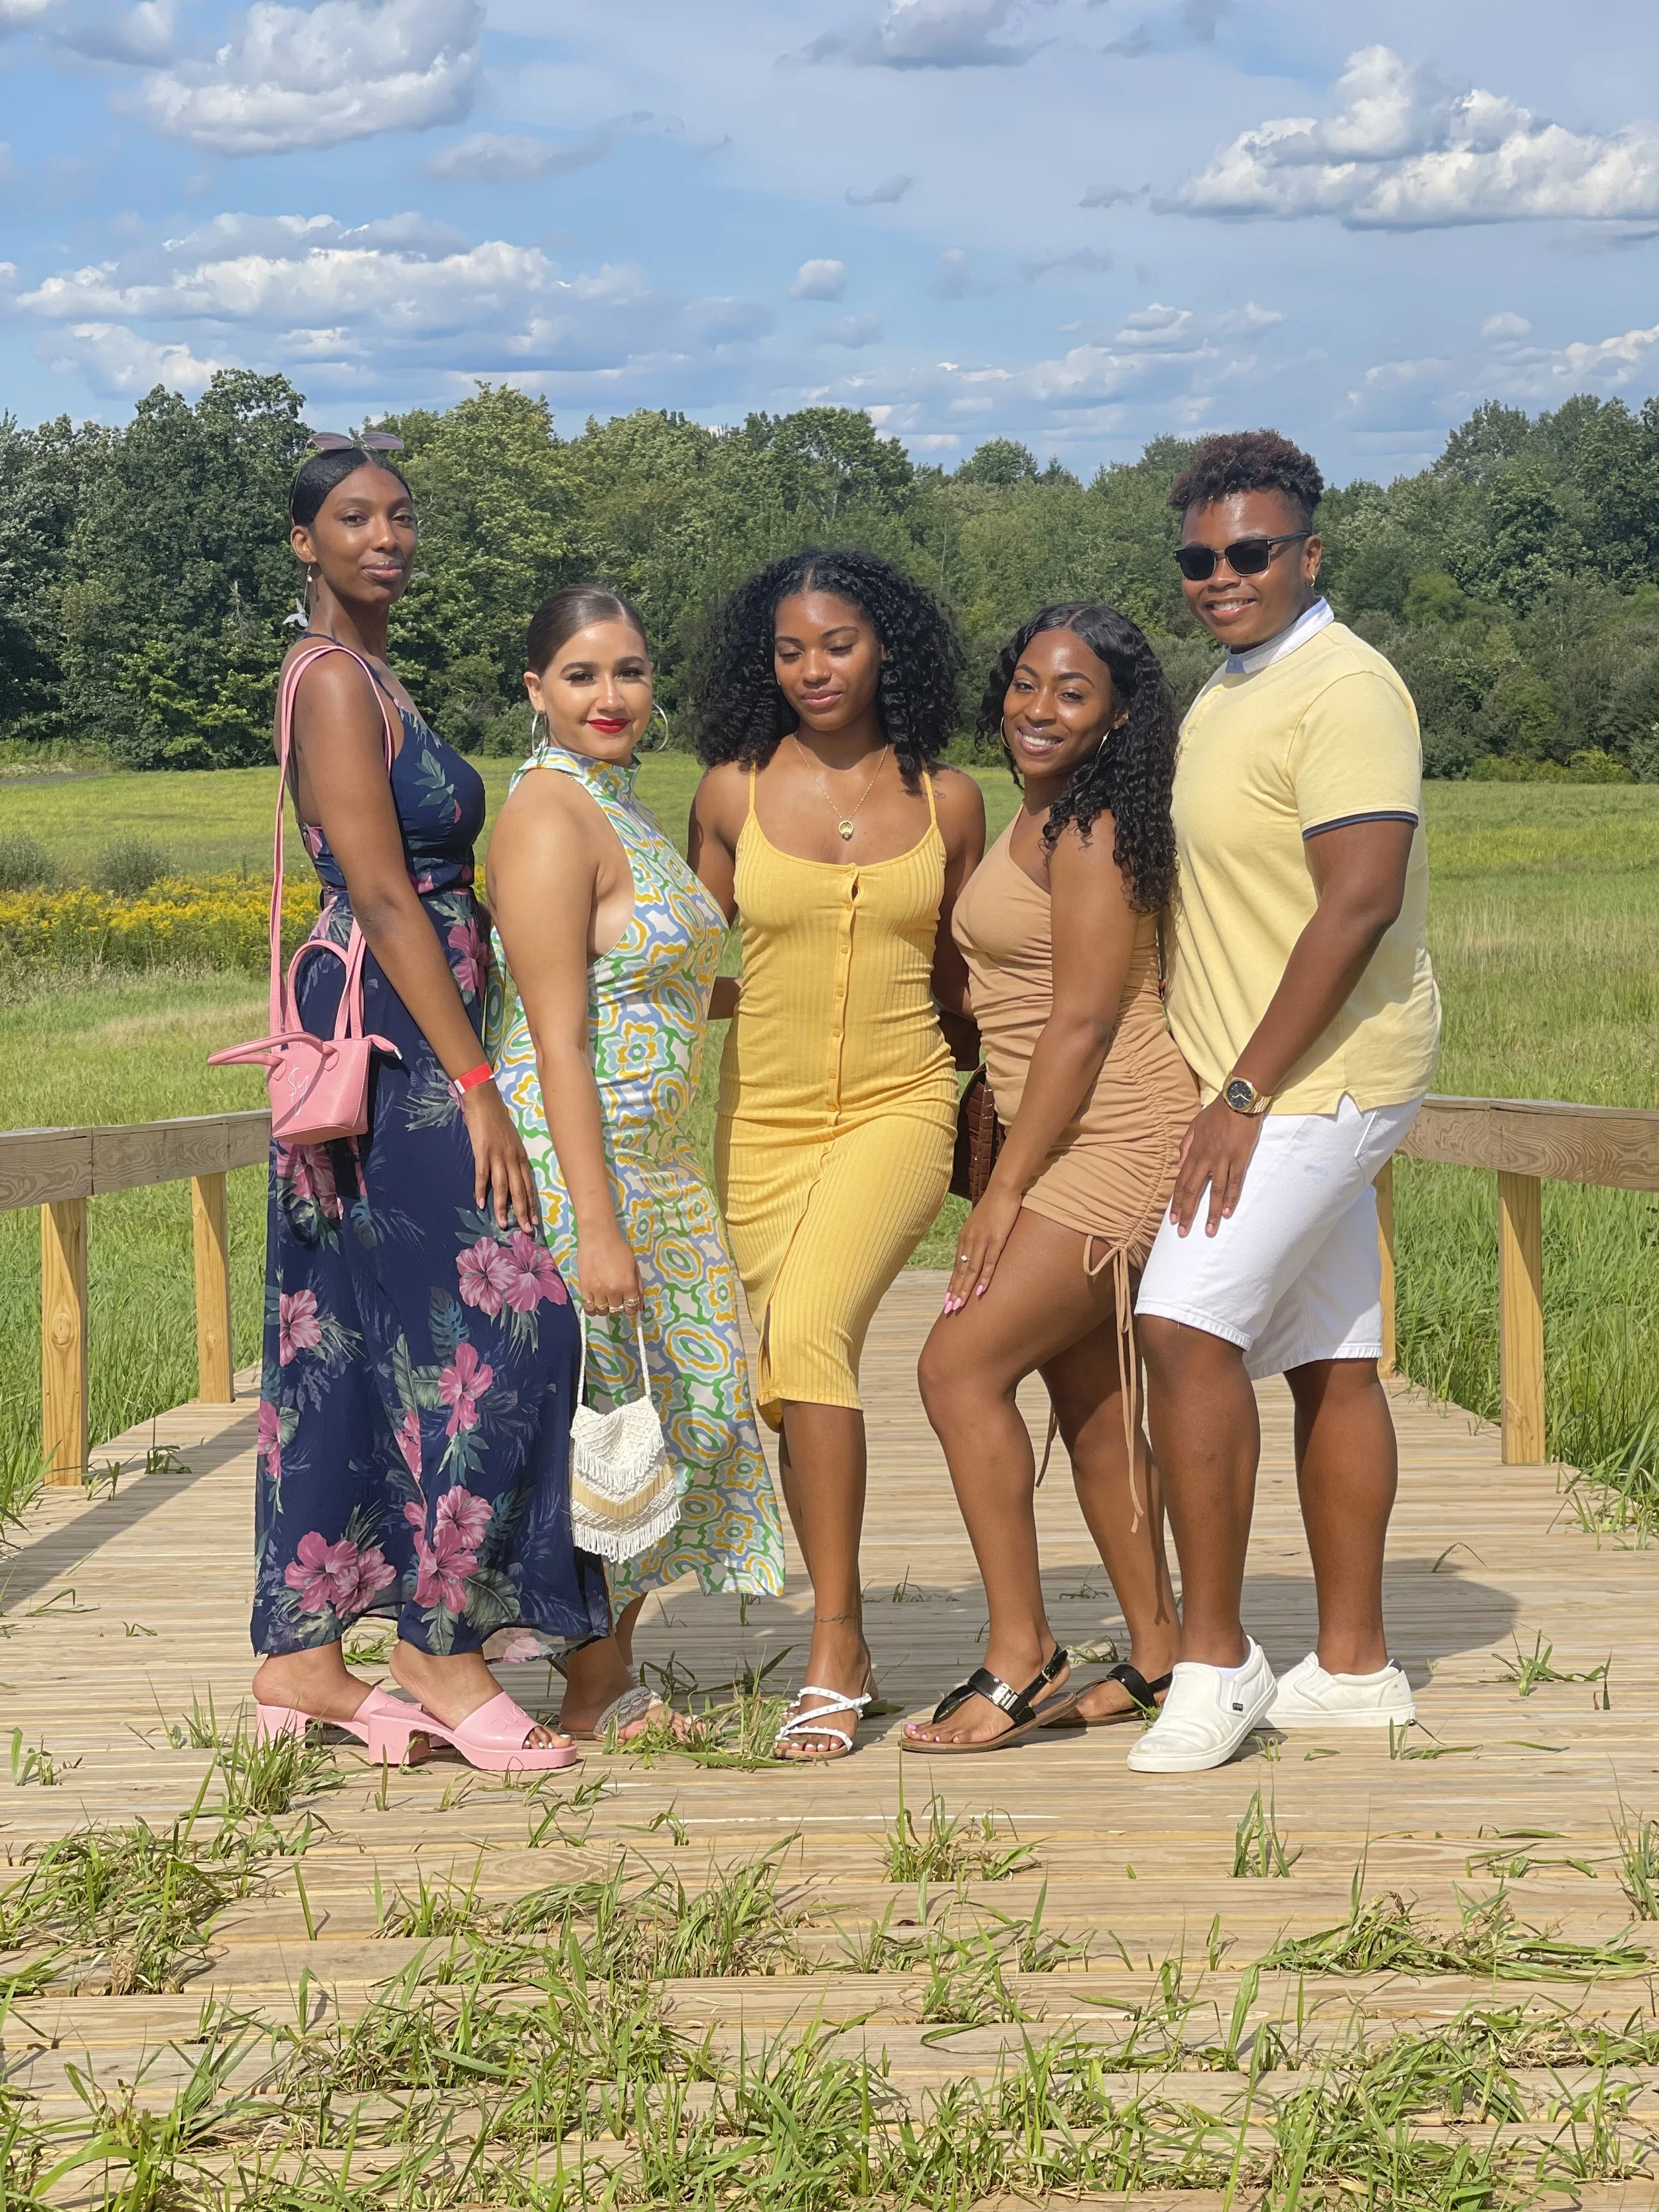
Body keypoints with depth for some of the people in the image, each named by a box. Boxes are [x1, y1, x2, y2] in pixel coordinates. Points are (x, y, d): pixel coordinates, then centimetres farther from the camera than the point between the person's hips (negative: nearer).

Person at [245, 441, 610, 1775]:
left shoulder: (368, 678, 19)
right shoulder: (336, 679, -11)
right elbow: (386, 898, -17)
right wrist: (475, 1088, -20)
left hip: (393, 1051, 10)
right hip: (394, 1050, -10)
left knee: (347, 1346, 9)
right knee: (485, 1322, -10)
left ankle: (298, 1656, 14)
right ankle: (442, 1648, -2)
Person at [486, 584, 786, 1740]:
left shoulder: (620, 807, 14)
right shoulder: (550, 818, -16)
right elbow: (557, 1041, -21)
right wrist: (598, 1229, -24)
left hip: (651, 1156, 10)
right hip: (576, 1164, -10)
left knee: (676, 1411, 12)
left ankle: (613, 1675, 22)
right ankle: (596, 1698, 11)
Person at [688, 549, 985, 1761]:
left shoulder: (946, 799, 2)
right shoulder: (733, 791, 1)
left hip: (899, 1108, -2)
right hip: (763, 1118, 2)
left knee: (811, 1332, -24)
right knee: (788, 1379, 7)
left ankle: (832, 1649, -19)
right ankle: (848, 1653, 25)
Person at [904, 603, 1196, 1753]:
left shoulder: (1092, 831, -15)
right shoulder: (1040, 819, 15)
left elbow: (1084, 1021, -18)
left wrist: (1006, 1188, -16)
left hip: (1119, 1137, -10)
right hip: (1082, 1146, 10)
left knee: (961, 1363, -12)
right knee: (1091, 1399, 12)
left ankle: (1021, 1661, -7)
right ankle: (1158, 1654, 21)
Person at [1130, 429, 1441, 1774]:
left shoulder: (1344, 691, -14)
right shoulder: (1229, 693, 17)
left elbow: (1358, 904, -23)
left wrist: (1247, 1094, -22)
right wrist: (1234, 1088, 17)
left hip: (1321, 1073, -10)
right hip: (1281, 1086, 10)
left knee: (1187, 1325, -18)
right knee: (1331, 1361, 11)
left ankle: (1215, 1661, -12)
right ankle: (1354, 1667, 17)